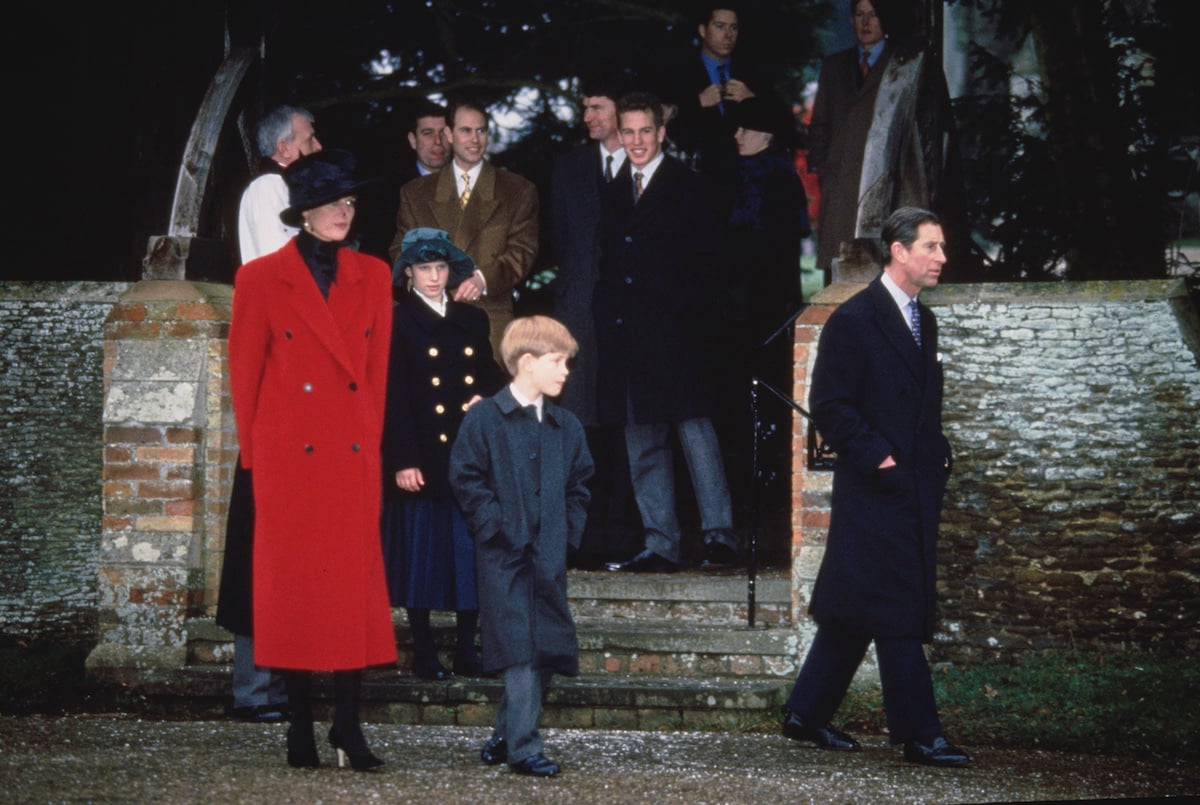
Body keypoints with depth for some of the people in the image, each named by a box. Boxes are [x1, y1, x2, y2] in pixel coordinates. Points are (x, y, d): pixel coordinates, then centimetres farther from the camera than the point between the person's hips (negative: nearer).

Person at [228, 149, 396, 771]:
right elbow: (244, 375, 4)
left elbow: (377, 370, 13)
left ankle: (348, 725, 4)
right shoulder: (261, 279, -1)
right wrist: (256, 455, 7)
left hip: (354, 456, 3)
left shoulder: (372, 277, 8)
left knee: (356, 581, 0)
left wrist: (370, 439, 11)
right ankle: (300, 726, 8)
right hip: (289, 455, -3)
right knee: (292, 583, 1)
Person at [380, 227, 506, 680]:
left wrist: (485, 401, -4)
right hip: (423, 458, -4)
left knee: (471, 552, 4)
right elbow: (393, 397, -6)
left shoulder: (472, 320, 13)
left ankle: (467, 649, 13)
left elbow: (492, 378, 20)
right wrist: (403, 460, -12)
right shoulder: (397, 322, 0)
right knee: (422, 554, 1)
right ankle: (423, 653, 10)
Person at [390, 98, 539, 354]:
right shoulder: (415, 193, 18)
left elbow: (523, 251, 4)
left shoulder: (519, 192, 12)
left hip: (491, 319, -1)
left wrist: (484, 278, -14)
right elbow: (401, 249, 15)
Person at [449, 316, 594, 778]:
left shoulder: (566, 427, 12)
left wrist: (569, 530, 6)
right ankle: (523, 748, -7)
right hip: (505, 555, -6)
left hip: (549, 558, 6)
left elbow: (579, 484, 19)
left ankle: (506, 736, 23)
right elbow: (466, 478, -7)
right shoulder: (485, 418, -5)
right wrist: (497, 527, -12)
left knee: (549, 652, 7)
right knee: (520, 652, -10)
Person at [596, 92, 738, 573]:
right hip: (625, 336, 6)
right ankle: (660, 545, 10)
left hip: (675, 335, -6)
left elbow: (704, 262, -3)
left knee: (695, 430, -8)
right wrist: (607, 314, 5)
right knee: (642, 445, 6)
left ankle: (719, 535, -3)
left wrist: (686, 310, -13)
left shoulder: (690, 188, 1)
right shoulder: (612, 194, 17)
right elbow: (608, 265, 18)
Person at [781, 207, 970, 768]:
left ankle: (807, 713, 22)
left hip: (917, 489, 8)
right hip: (876, 490, -8)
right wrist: (876, 458, -17)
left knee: (854, 611, 13)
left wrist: (938, 452, 10)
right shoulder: (854, 320, -10)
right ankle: (919, 734, -4)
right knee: (897, 611, -7)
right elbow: (828, 406, -13)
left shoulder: (923, 321, 16)